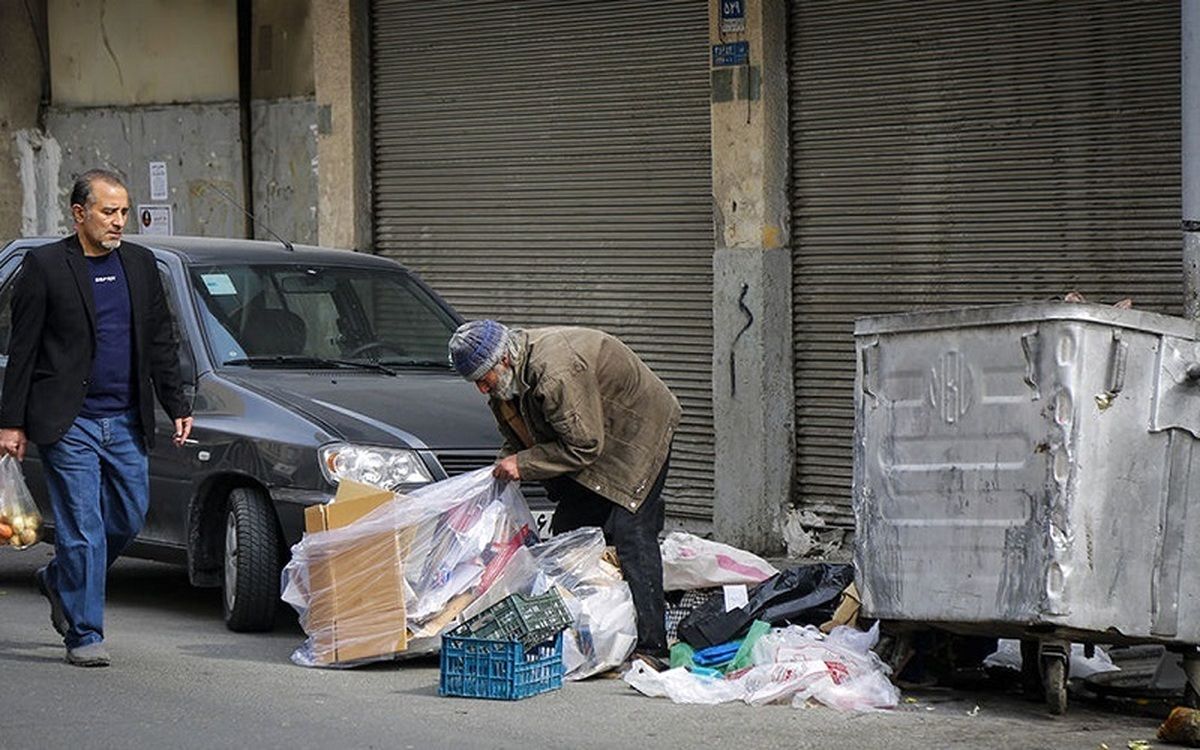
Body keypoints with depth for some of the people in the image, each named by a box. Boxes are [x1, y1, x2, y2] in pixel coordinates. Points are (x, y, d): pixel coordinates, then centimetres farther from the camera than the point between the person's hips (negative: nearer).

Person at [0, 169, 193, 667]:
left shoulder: (140, 264, 10)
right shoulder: (44, 265, -4)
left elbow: (162, 341, 15)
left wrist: (177, 405, 8)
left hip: (126, 421, 5)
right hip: (67, 423, -5)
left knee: (130, 518, 10)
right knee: (83, 528, -5)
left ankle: (59, 581, 34)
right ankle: (84, 635, 3)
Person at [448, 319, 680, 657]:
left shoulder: (557, 374, -36)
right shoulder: (506, 378, -5)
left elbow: (584, 446, -30)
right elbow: (519, 436, 10)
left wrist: (524, 464, -26)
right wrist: (504, 464, -10)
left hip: (638, 435, -10)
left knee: (630, 534, -19)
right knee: (567, 530, 3)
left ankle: (650, 645, -20)